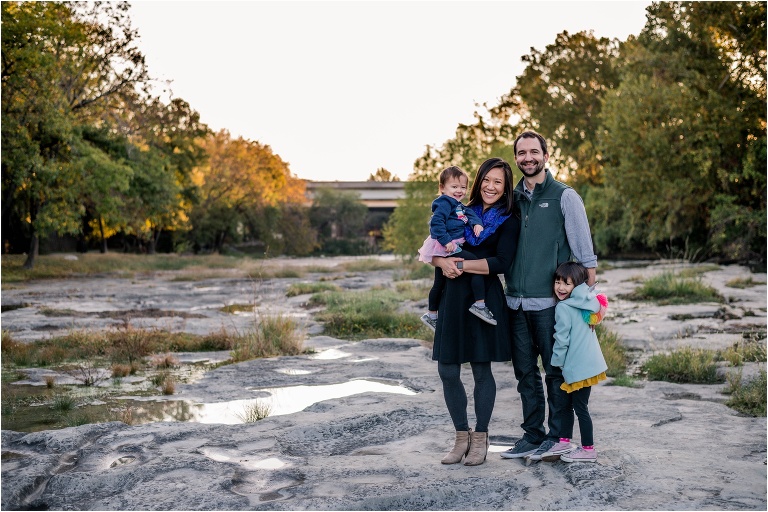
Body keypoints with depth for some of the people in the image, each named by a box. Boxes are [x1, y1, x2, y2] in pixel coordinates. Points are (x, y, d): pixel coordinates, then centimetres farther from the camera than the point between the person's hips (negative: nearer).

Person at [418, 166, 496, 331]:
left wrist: (477, 223, -8)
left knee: (439, 283, 21)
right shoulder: (445, 203, -13)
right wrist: (446, 240, -28)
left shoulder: (459, 206, 19)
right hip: (447, 248, -11)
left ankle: (431, 315, 35)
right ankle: (479, 304, -19)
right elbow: (436, 222, -23)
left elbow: (470, 213, 13)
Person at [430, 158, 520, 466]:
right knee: (447, 372, 4)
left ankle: (480, 440, 15)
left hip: (485, 299, -5)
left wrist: (462, 265, -14)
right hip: (453, 298, 5)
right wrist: (443, 262, -9)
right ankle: (462, 437, 19)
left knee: (481, 370, 1)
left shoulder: (508, 221, 2)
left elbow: (501, 262, -12)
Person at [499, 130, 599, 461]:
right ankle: (532, 436, 21)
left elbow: (585, 254, -3)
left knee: (555, 371, 3)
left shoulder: (564, 196, -2)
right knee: (525, 372, 11)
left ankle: (557, 436, 14)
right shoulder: (511, 198, 12)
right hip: (516, 302, 5)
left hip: (550, 301, -5)